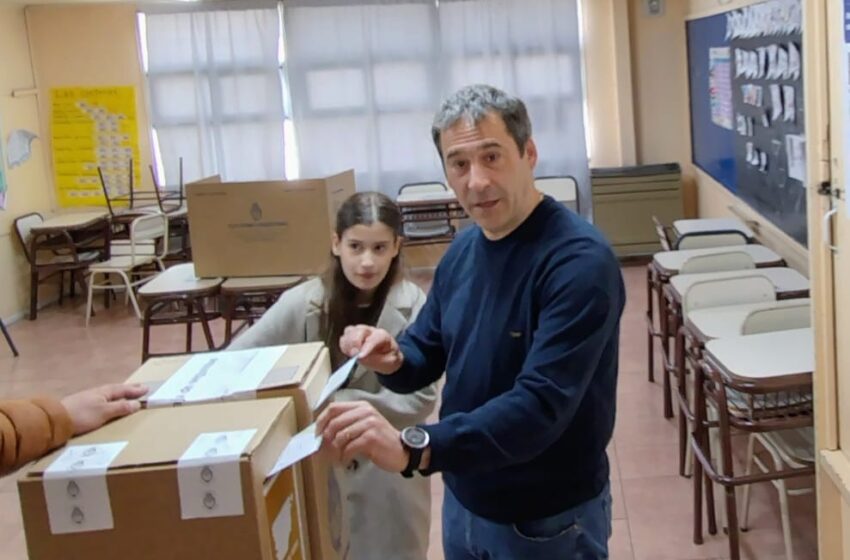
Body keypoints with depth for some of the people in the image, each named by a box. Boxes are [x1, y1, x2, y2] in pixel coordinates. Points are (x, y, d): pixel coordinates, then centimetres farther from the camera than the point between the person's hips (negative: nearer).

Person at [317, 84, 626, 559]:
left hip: (548, 520, -6)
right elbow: (428, 353, 9)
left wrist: (411, 447, -46)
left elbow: (540, 405, -34)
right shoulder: (463, 250, 0)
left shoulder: (581, 261, -24)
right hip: (464, 501, 7)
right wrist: (393, 359, -15)